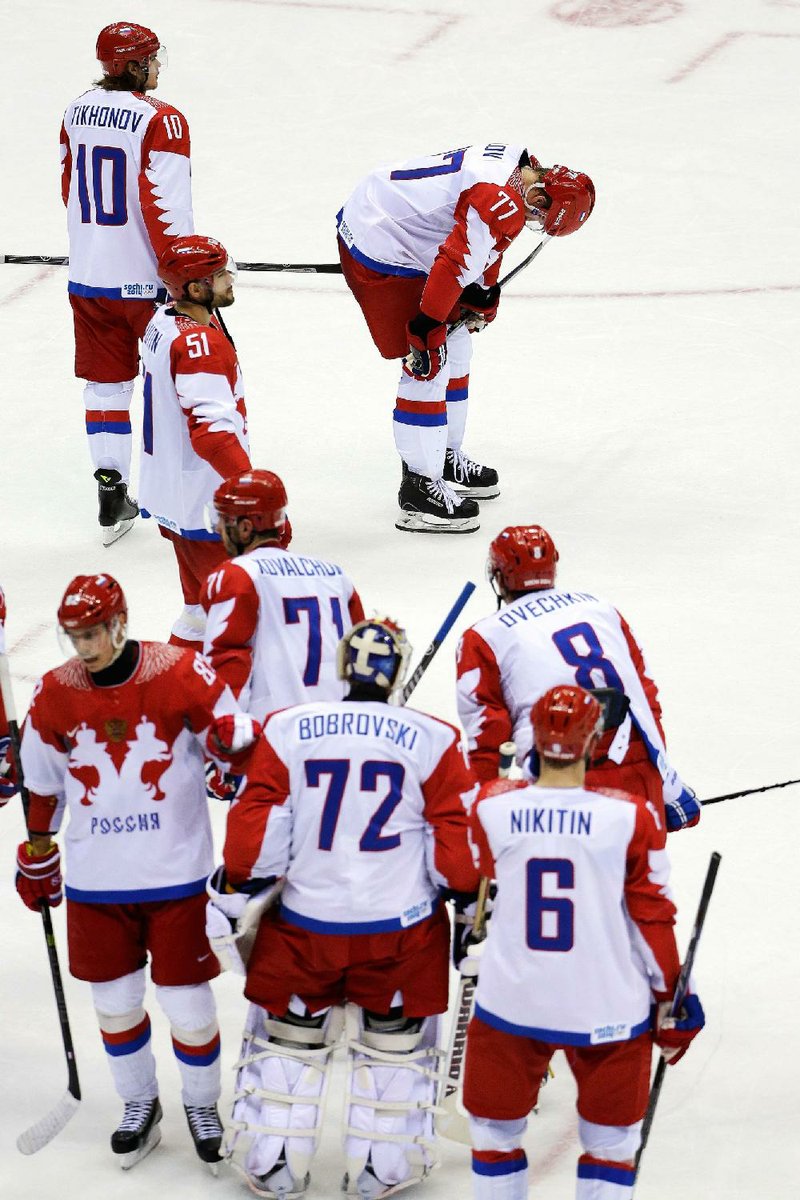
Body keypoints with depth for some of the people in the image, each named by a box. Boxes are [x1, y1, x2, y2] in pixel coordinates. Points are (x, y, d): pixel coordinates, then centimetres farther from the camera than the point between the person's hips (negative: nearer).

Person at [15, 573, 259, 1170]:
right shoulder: (54, 694, -1)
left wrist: (232, 739, -25)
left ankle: (202, 1104, 26)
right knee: (115, 1001, 11)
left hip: (177, 874, -3)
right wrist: (37, 855, 18)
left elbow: (232, 734, -4)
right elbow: (44, 784, 12)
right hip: (96, 880, 3)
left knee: (187, 1002, 4)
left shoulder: (183, 673, -12)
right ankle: (139, 1104, 32)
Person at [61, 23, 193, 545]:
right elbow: (167, 210, -20)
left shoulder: (77, 111, 4)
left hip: (89, 280, 6)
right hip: (147, 281, -5)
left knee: (105, 383, 13)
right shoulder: (161, 120, -16)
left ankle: (111, 498, 12)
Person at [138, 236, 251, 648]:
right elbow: (212, 431, -32)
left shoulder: (162, 322, 7)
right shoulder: (201, 342, -24)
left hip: (168, 490, 10)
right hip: (204, 503, -10)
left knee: (202, 601, 21)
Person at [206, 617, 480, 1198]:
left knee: (287, 1036, 16)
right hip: (401, 928, -1)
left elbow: (257, 824, -4)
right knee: (396, 1040, 16)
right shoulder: (432, 740, -7)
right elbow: (458, 836, -4)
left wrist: (232, 893, 8)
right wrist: (473, 906, 8)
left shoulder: (287, 730, -5)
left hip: (303, 923, 1)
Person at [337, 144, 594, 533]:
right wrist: (427, 330, -21)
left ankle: (446, 459, 34)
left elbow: (481, 245, 17)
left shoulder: (516, 163, 4)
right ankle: (419, 490, -3)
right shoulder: (502, 205, -29)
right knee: (429, 365, -9)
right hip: (378, 252, -11)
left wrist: (482, 301, 19)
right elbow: (454, 266, -29)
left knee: (456, 347, 20)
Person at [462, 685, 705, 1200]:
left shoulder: (492, 806, -9)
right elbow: (652, 916, -5)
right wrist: (671, 999, 7)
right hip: (607, 1011, -1)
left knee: (496, 1131, 21)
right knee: (611, 1140, 17)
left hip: (511, 1003, 1)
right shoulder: (629, 816, -14)